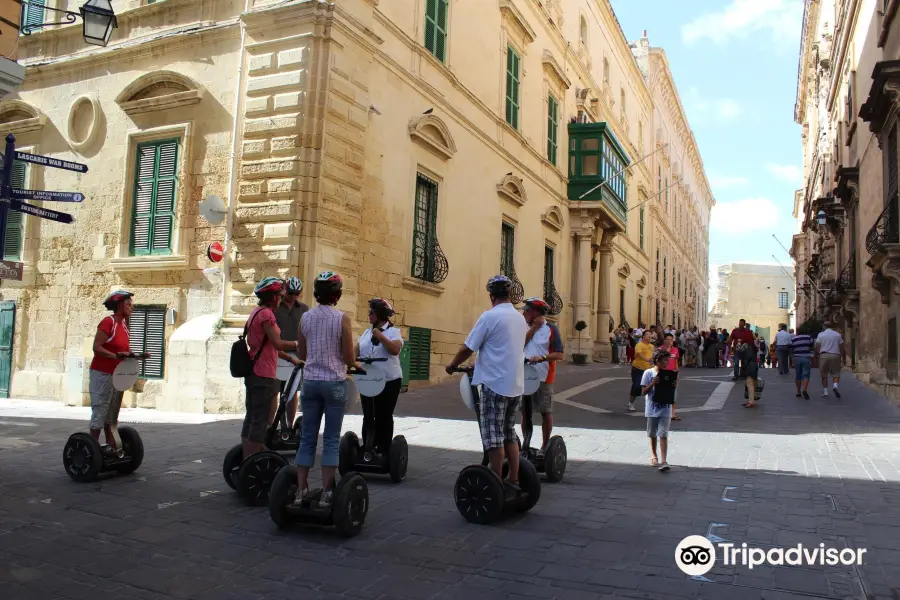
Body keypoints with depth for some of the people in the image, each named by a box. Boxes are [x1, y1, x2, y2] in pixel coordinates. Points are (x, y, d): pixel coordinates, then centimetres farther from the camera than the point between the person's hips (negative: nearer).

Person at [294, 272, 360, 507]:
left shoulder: (305, 317, 2)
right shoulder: (342, 318, -10)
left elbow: (301, 354, 10)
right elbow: (349, 358, -8)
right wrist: (356, 365, 13)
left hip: (310, 381, 4)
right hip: (335, 383, -3)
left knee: (307, 437, 10)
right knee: (331, 439, 4)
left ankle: (301, 490, 14)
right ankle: (326, 493, 6)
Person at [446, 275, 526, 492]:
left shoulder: (489, 316, -13)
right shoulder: (520, 318, 10)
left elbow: (467, 349, -11)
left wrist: (452, 365, 7)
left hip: (495, 383, -7)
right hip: (516, 385, 7)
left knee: (493, 436, 1)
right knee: (509, 433, 16)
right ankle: (514, 480, 19)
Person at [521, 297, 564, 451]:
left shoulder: (551, 329, -7)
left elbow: (559, 355, -11)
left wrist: (542, 357, -26)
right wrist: (533, 327, -10)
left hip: (543, 378, -5)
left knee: (546, 412, 5)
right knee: (525, 412, 11)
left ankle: (545, 446, 15)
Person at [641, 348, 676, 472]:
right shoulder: (648, 373, -7)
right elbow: (643, 392, -8)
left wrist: (675, 386, -14)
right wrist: (652, 384, -23)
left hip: (665, 409, 1)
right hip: (652, 409, 0)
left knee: (663, 435, -7)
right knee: (653, 434, 15)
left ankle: (664, 461, -11)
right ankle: (654, 456, 35)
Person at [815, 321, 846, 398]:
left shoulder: (821, 335, 3)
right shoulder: (837, 335, 7)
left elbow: (817, 347, -2)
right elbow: (841, 347, 7)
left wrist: (816, 355, 10)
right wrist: (843, 357, 15)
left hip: (824, 355, -1)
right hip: (835, 355, 1)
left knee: (824, 375, 7)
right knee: (836, 373, 9)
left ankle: (825, 392, 8)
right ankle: (835, 386, -17)